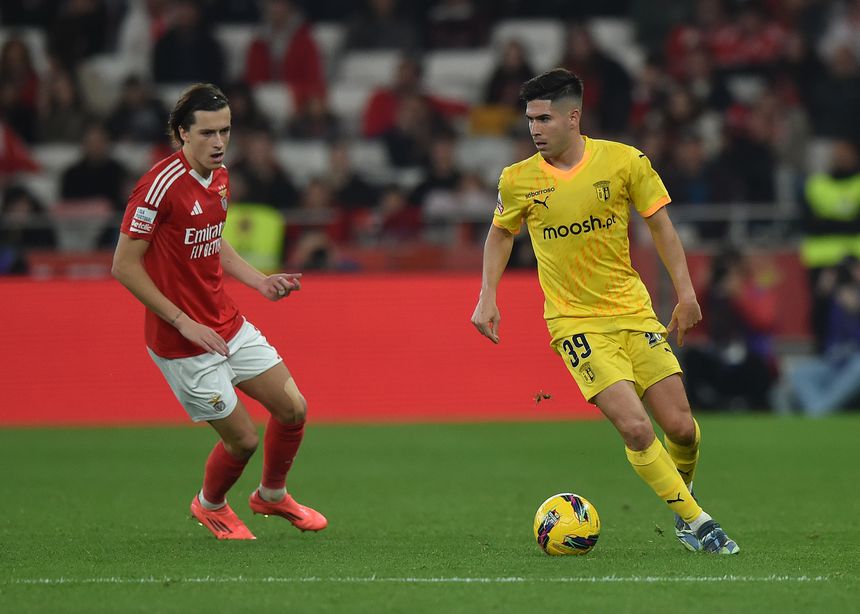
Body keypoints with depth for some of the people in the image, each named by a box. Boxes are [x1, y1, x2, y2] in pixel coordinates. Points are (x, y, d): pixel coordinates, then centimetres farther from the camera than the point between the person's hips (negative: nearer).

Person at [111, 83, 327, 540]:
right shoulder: (161, 185, -22)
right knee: (242, 438, -1)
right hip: (183, 344, -8)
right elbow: (124, 266, -19)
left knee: (292, 409, 7)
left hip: (229, 325, 8)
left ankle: (272, 495, 34)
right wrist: (183, 322, -20)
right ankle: (210, 506, 31)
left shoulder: (220, 177, 5)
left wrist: (260, 281, 6)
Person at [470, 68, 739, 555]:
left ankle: (683, 496, 30)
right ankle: (695, 521, -4)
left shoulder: (624, 162, -6)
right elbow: (501, 234, 14)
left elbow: (659, 223, 5)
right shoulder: (518, 180, -5)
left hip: (633, 312, 2)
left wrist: (685, 291, 0)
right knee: (636, 428, -18)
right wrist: (487, 298, 4)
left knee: (681, 428, -1)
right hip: (574, 323, -2)